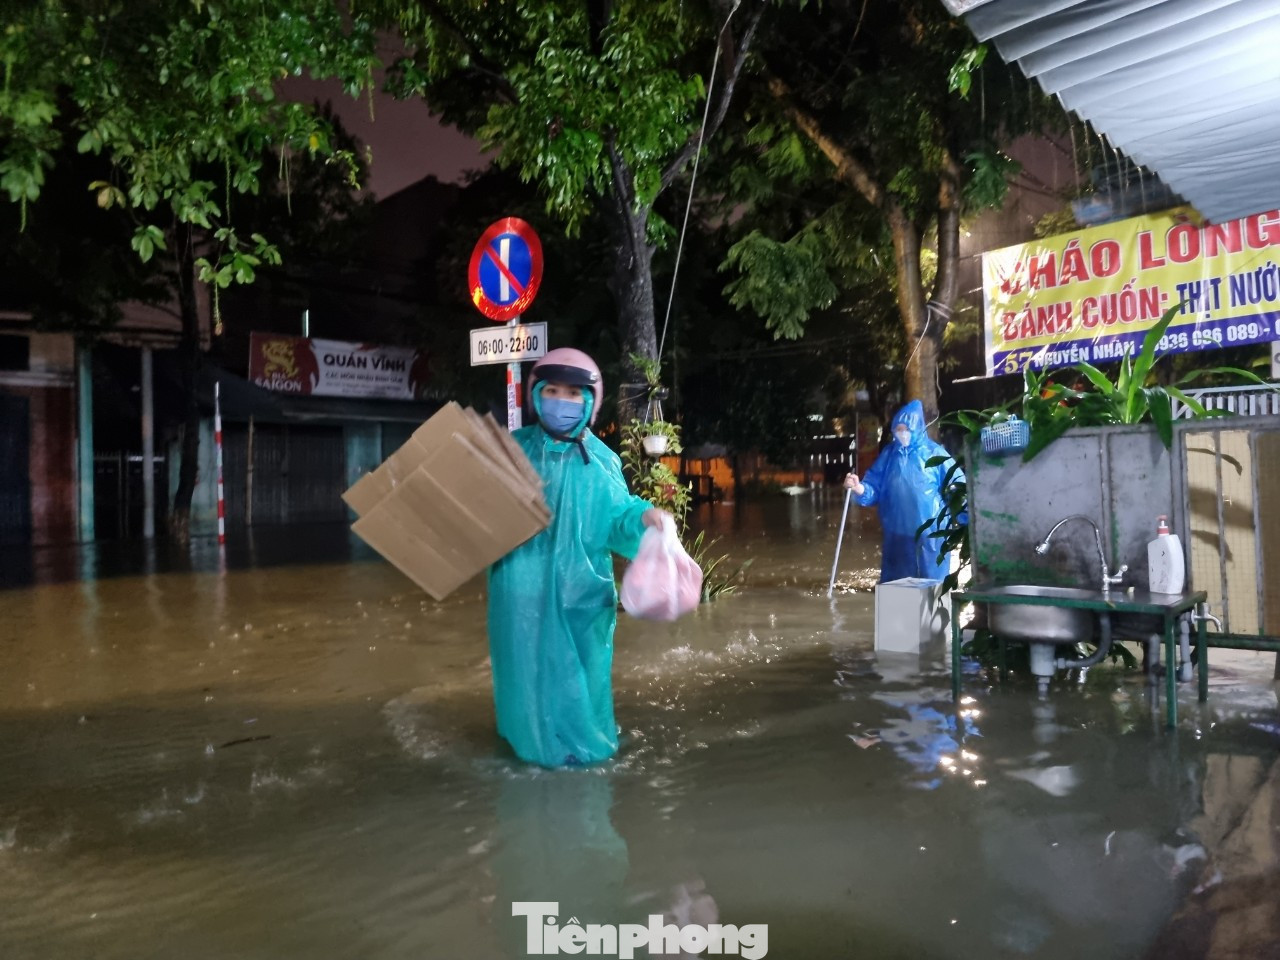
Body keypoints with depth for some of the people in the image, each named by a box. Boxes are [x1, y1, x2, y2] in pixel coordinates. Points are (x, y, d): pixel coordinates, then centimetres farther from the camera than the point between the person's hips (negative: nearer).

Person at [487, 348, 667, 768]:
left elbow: (617, 518, 1)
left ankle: (580, 739, 29)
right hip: (523, 586, 1)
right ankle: (532, 739, 31)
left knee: (578, 668, 8)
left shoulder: (601, 460, 0)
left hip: (579, 589, -1)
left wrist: (644, 517, -18)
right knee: (527, 662, 11)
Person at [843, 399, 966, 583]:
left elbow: (957, 487, -7)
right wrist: (859, 488, -20)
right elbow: (874, 488, 2)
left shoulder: (934, 453, -3)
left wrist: (972, 521, -17)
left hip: (929, 535, -3)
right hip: (897, 534, 3)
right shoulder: (889, 454, 6)